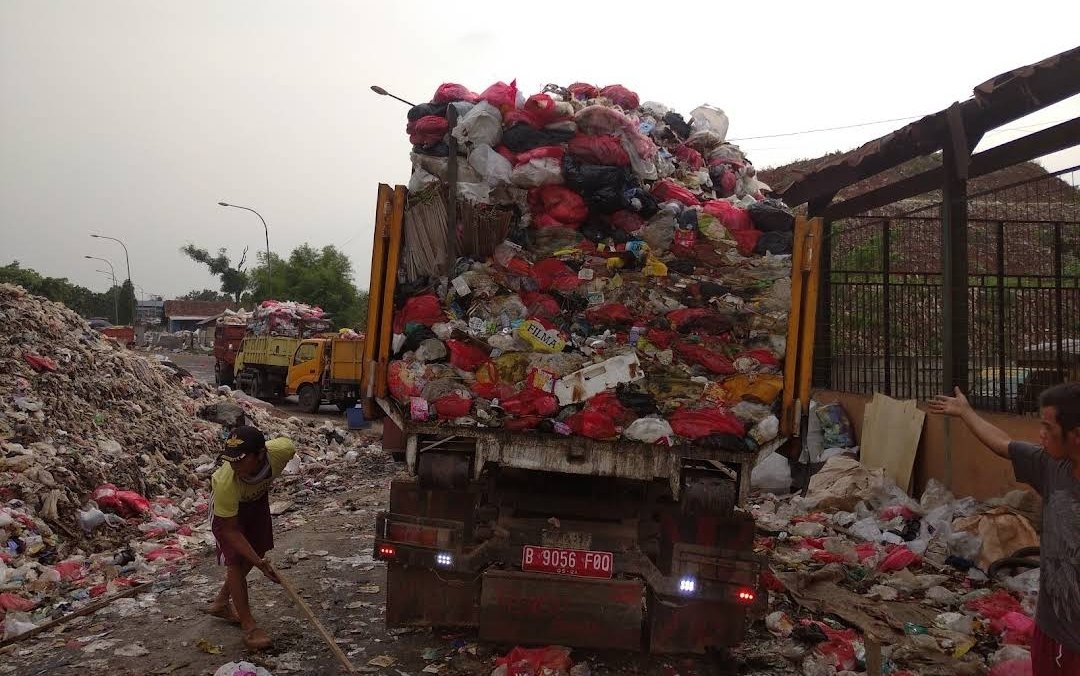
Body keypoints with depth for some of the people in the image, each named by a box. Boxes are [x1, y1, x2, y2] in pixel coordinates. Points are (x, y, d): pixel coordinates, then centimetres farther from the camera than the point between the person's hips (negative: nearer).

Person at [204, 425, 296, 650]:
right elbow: (230, 530, -31)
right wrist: (260, 563, -37)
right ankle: (248, 626, 1)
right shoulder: (225, 483, -45)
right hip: (227, 508, -4)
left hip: (257, 497, 5)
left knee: (254, 552, 14)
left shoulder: (282, 450, -40)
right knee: (236, 561, -11)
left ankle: (222, 603, 36)